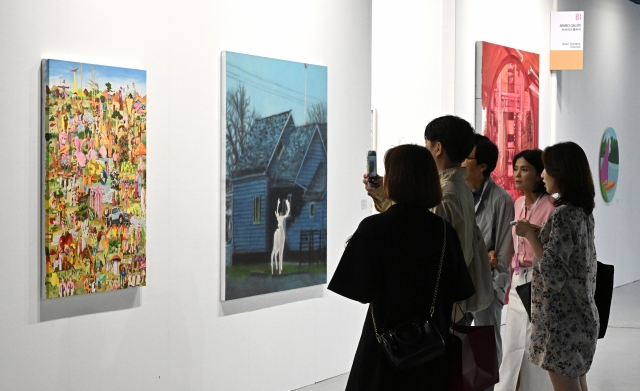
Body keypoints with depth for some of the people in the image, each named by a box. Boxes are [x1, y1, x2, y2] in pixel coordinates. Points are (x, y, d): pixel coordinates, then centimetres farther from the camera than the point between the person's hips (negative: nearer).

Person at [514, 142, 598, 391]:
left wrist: (530, 234, -14)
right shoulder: (583, 212, 9)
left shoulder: (562, 215, -19)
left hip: (561, 320, -9)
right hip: (580, 316, 10)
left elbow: (553, 274, -23)